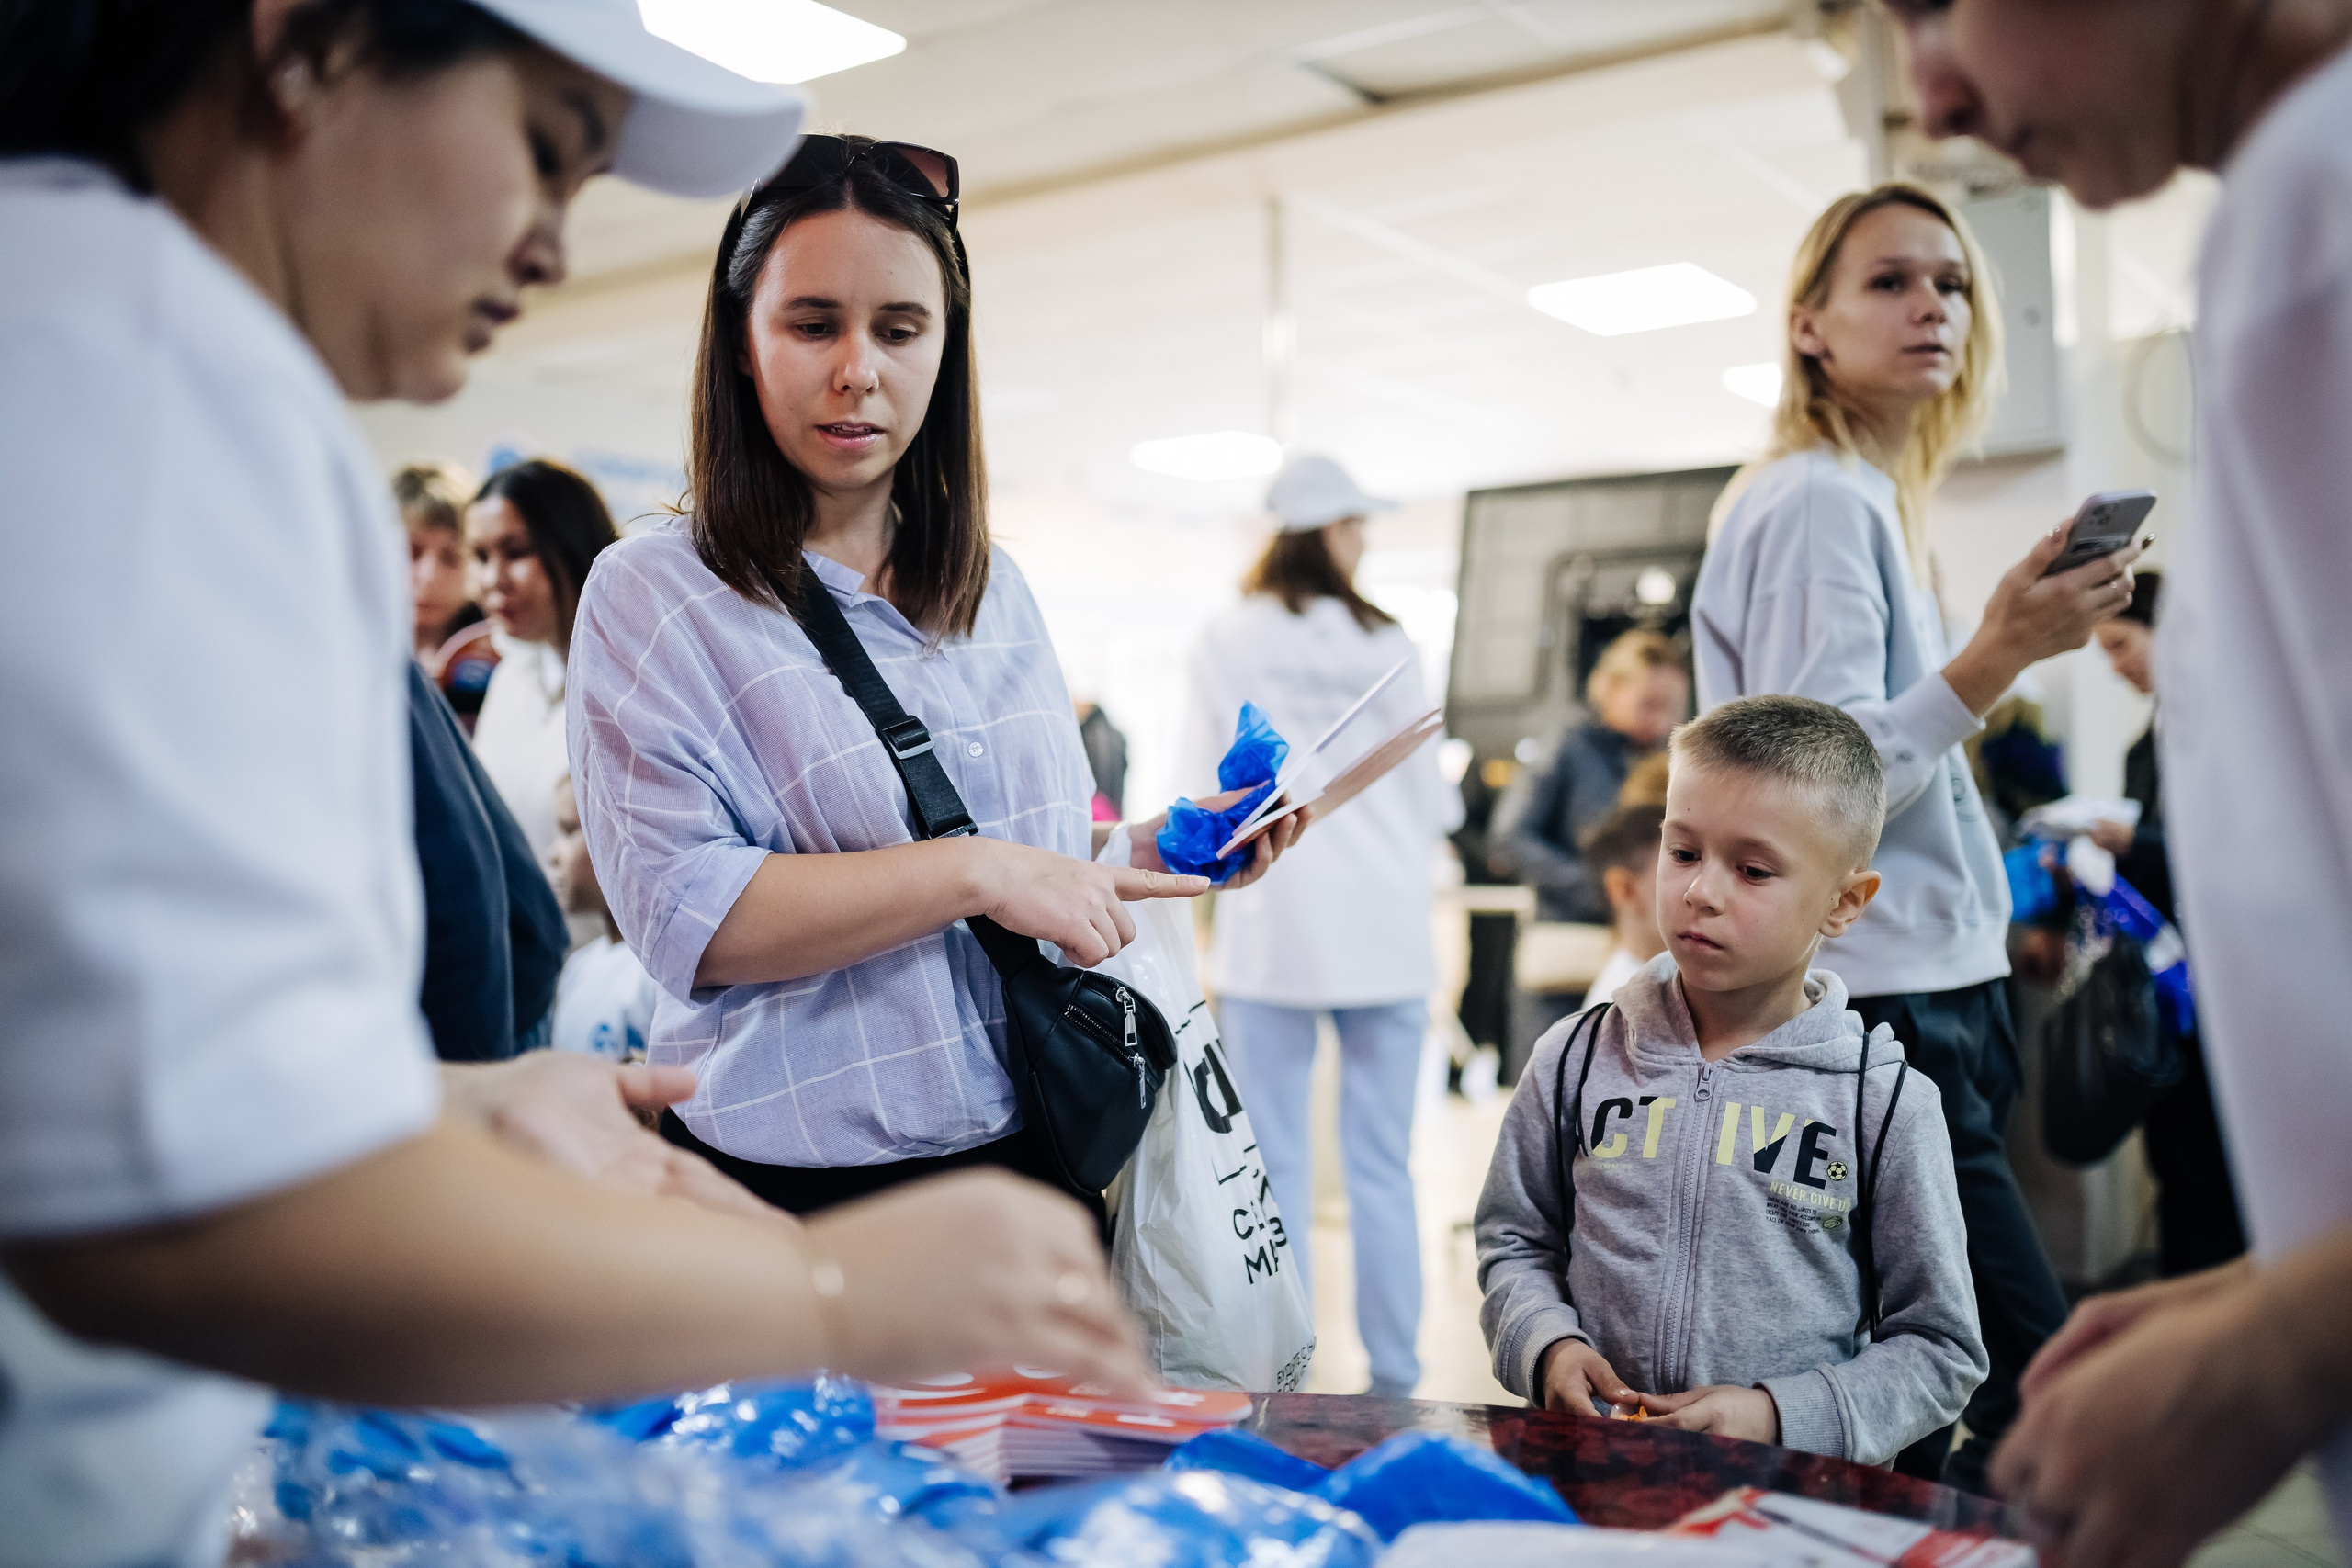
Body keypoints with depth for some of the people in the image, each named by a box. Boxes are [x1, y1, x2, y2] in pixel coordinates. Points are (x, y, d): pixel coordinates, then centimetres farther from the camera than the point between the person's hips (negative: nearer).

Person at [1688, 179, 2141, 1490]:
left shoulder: (1872, 499, 18)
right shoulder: (1819, 499, -11)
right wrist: (1996, 660, -29)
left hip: (1929, 1001, 10)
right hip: (1879, 1014, -10)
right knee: (2038, 1404, -9)